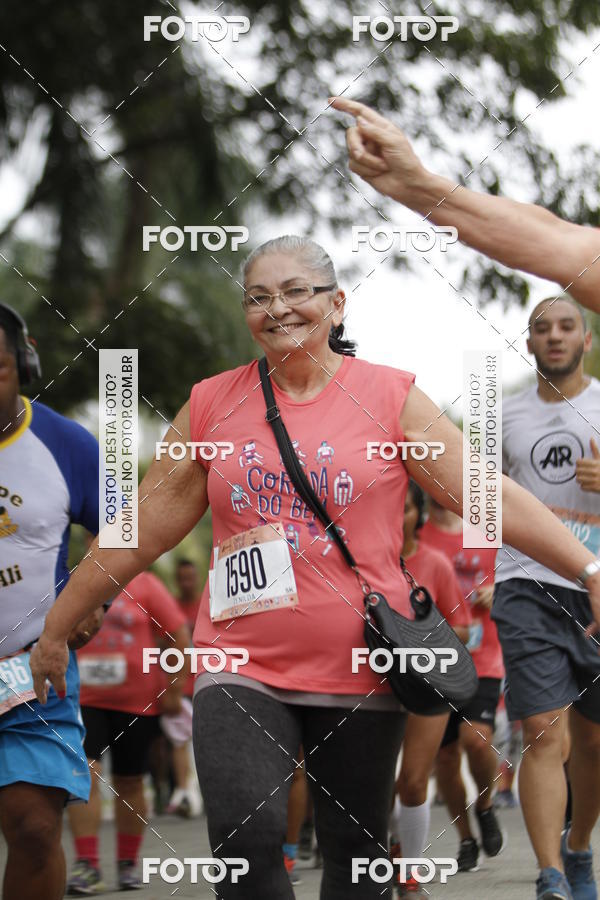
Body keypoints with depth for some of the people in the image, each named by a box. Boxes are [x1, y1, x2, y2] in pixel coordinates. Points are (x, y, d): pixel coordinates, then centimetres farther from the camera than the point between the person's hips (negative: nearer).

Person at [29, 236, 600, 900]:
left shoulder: (388, 397, 1)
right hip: (242, 665, 0)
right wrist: (57, 629, 14)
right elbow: (143, 531, 11)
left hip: (357, 671, 0)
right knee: (246, 838, -20)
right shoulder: (213, 404, 6)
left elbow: (492, 498, -3)